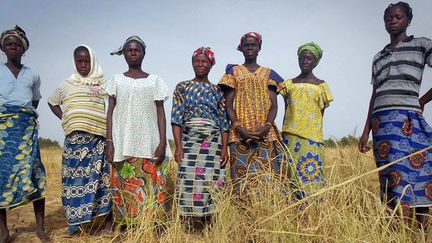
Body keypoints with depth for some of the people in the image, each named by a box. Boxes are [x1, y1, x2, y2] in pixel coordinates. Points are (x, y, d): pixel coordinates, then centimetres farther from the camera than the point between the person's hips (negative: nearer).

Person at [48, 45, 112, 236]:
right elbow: (52, 102, 26)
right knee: (75, 177, 4)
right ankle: (75, 222, 13)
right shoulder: (67, 85, 12)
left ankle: (107, 217, 8)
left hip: (99, 138, -2)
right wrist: (64, 118, 11)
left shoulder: (104, 84, 6)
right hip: (76, 138, 2)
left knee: (99, 176, -1)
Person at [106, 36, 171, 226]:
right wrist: (109, 142, -3)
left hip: (149, 145, -1)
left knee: (150, 189, -3)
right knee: (124, 189, 0)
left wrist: (163, 142, -5)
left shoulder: (154, 81, 9)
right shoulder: (117, 80, 12)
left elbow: (160, 113, 4)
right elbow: (111, 113, 8)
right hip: (123, 145, 1)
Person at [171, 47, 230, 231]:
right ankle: (190, 230, 5)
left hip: (214, 143, 1)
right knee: (189, 182, -5)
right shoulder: (182, 87, 9)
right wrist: (178, 146, -10)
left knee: (211, 184, -2)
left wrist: (225, 148, -3)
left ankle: (206, 228, 10)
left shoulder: (218, 91, 12)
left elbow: (224, 121, 8)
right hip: (189, 140, -1)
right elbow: (177, 118, 1)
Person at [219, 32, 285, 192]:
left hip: (266, 133, 1)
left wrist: (267, 126, -12)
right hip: (240, 134, -1)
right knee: (241, 176, -6)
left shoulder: (269, 74, 15)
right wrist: (238, 127, -12)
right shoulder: (233, 72, 11)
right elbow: (228, 104, 3)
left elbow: (274, 105, 6)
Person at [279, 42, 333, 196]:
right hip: (290, 137, 2)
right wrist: (283, 135, 10)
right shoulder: (288, 84, 13)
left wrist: (315, 134, 3)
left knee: (310, 173, -5)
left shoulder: (321, 86, 8)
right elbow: (285, 112, 13)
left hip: (311, 138, -2)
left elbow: (321, 115, 8)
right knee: (290, 173, 1)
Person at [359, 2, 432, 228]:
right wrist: (366, 131, 12)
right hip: (380, 121, 5)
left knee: (408, 177, -11)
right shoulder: (378, 57, 23)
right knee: (388, 179, 2)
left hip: (406, 119, -4)